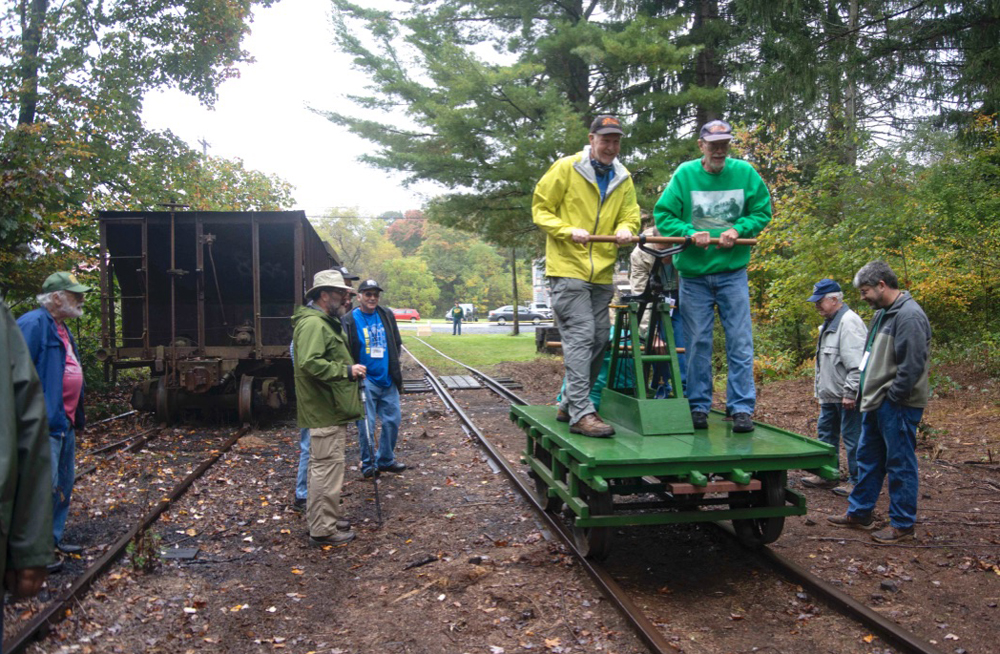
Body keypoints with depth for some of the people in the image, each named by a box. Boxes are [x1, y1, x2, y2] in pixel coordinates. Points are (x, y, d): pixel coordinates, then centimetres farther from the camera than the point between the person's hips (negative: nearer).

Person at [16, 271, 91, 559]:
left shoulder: (62, 328, 16)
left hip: (64, 422, 10)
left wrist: (78, 414, 22)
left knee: (65, 483, 17)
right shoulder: (33, 324, -15)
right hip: (44, 424, -10)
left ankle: (54, 538, 29)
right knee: (46, 486, -7)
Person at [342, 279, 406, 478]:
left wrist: (393, 368, 10)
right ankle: (368, 464, 14)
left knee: (393, 420, 9)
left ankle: (386, 460, 25)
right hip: (365, 380, -5)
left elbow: (397, 344, 18)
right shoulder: (349, 320, -6)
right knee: (366, 424, 0)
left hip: (387, 380, 5)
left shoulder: (387, 316, 9)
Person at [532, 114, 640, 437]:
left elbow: (631, 215, 13)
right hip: (568, 269, -6)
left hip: (602, 274, 7)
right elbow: (540, 209, -2)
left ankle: (569, 405, 24)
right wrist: (569, 231, -18)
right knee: (580, 337, -14)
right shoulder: (566, 168, -4)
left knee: (599, 340, 10)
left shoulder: (624, 179, 12)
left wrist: (626, 229, -12)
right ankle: (581, 413, -13)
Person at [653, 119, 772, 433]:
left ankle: (742, 408, 6)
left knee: (740, 342, -1)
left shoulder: (744, 172, 0)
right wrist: (690, 233, -18)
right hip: (694, 274, 0)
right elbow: (662, 215, -2)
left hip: (733, 271, 1)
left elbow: (762, 211, 8)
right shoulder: (685, 174, -3)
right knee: (698, 344, 7)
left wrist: (739, 230, -10)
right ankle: (698, 407, 17)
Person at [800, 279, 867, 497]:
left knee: (852, 438, -2)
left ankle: (857, 481, 8)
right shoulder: (829, 322, 17)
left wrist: (850, 392, -23)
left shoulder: (849, 322, -16)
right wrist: (820, 391, 22)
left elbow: (856, 363, -23)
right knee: (826, 433, 17)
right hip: (830, 396, 11)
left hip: (846, 397, -11)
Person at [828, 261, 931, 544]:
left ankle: (902, 525, 12)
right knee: (868, 458, 17)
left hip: (897, 407, -10)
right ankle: (859, 513, 29)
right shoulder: (883, 313, 14)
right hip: (876, 403, 10)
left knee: (900, 464, 1)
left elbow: (912, 365, -23)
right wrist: (868, 393, 14)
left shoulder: (909, 316, -18)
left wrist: (893, 398, -17)